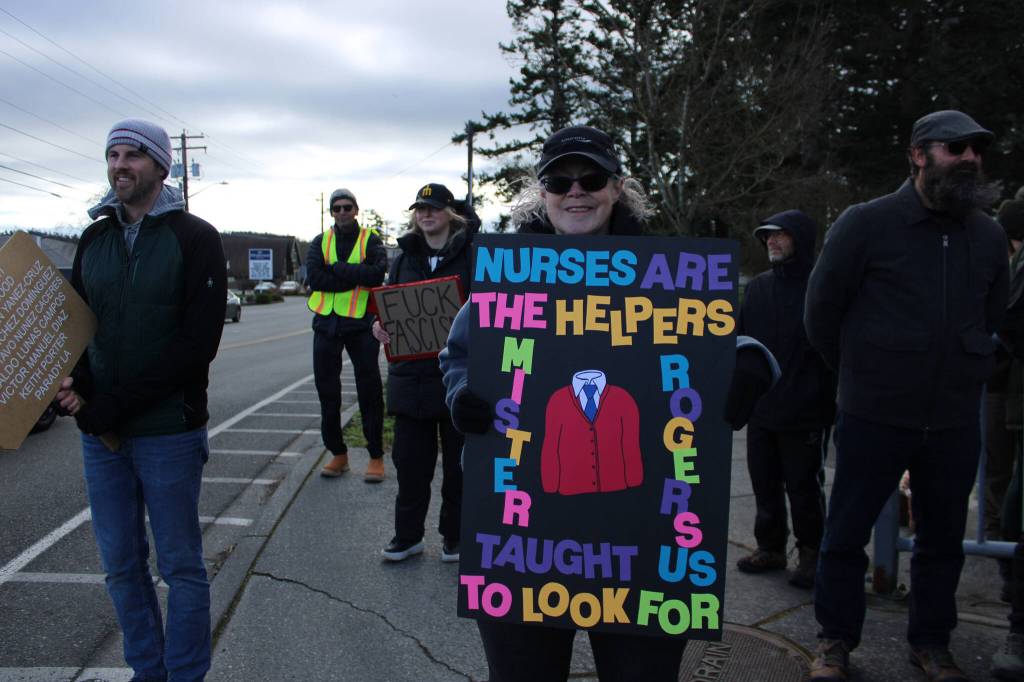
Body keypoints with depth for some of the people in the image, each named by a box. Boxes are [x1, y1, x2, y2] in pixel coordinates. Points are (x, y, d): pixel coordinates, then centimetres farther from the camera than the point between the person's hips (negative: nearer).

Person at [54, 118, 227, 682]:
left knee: (181, 566, 7)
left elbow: (196, 343, -15)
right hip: (100, 431, 5)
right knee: (121, 566, 14)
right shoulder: (94, 239, 10)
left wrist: (111, 405, -17)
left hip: (168, 432, -5)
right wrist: (74, 385, -9)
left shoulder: (194, 238, -7)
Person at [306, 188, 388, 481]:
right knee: (326, 389, 8)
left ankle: (376, 456, 10)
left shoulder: (371, 240, 2)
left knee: (369, 391, 0)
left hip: (361, 323, -3)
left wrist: (337, 269, -15)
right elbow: (314, 277, -8)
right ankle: (338, 454, 22)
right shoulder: (320, 242, 9)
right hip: (326, 323, 3)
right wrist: (356, 276, -13)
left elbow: (377, 273, -17)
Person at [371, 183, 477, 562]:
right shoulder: (405, 256, 12)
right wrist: (381, 325, -5)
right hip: (411, 372, 4)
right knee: (409, 460, 9)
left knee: (458, 460, 8)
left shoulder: (471, 253, -3)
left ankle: (454, 537, 22)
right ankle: (407, 536, 22)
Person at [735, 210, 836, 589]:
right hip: (761, 410, 5)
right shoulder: (757, 287, 10)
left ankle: (811, 553, 20)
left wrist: (829, 403, -12)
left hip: (805, 414, -5)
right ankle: (770, 546, 27)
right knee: (765, 484, 13)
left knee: (804, 487, 5)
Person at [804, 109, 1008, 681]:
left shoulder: (989, 236, 5)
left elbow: (993, 318, 20)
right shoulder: (867, 223, -7)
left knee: (943, 540, 14)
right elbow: (822, 310, 1)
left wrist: (965, 374, 16)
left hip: (956, 423, 4)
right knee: (846, 535, 5)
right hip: (874, 417, -3)